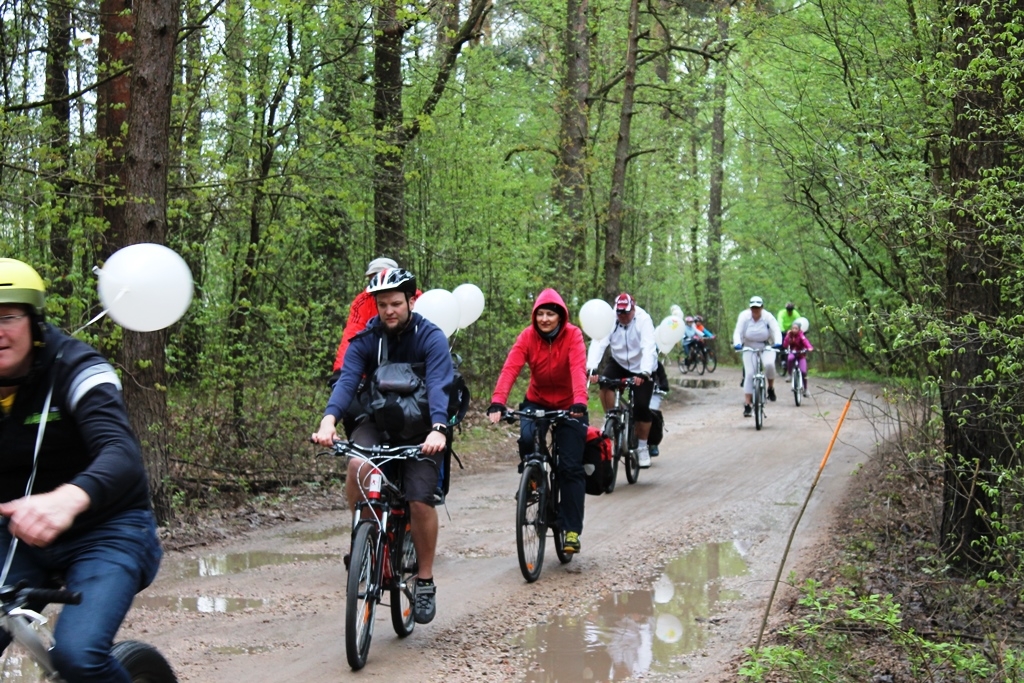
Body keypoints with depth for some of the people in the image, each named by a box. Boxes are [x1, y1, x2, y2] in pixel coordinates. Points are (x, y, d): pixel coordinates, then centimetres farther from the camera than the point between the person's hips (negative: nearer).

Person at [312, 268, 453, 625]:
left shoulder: (431, 337, -16)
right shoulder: (365, 339, -8)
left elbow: (438, 385, -30)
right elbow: (347, 380, -23)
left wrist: (438, 429, -49)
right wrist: (329, 419, -42)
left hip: (421, 428, -2)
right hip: (376, 421, 2)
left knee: (420, 501, -16)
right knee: (357, 465, -30)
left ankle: (425, 582, 3)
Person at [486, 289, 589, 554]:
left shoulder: (573, 336, -17)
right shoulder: (528, 336, -13)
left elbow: (578, 369, -32)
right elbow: (510, 368, -25)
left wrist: (579, 403, -49)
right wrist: (497, 403, -40)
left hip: (568, 405, -2)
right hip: (537, 401, 2)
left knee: (571, 467, -7)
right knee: (527, 438, -29)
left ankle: (572, 529, -1)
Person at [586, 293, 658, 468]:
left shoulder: (643, 320, -26)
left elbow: (648, 348, -35)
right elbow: (598, 343, -30)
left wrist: (644, 373, -49)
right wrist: (591, 368, -45)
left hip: (642, 368, -2)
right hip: (619, 362, 2)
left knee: (641, 407, -11)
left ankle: (642, 447, 8)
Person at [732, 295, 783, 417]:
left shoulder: (768, 317, -13)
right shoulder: (744, 316, -13)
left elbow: (776, 331, -23)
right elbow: (738, 332, -19)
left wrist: (778, 343, -43)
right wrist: (737, 343, -39)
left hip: (766, 348, -1)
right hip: (749, 348, 1)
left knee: (769, 364, -32)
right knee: (749, 374, -13)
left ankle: (771, 388, -5)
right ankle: (747, 405, -10)